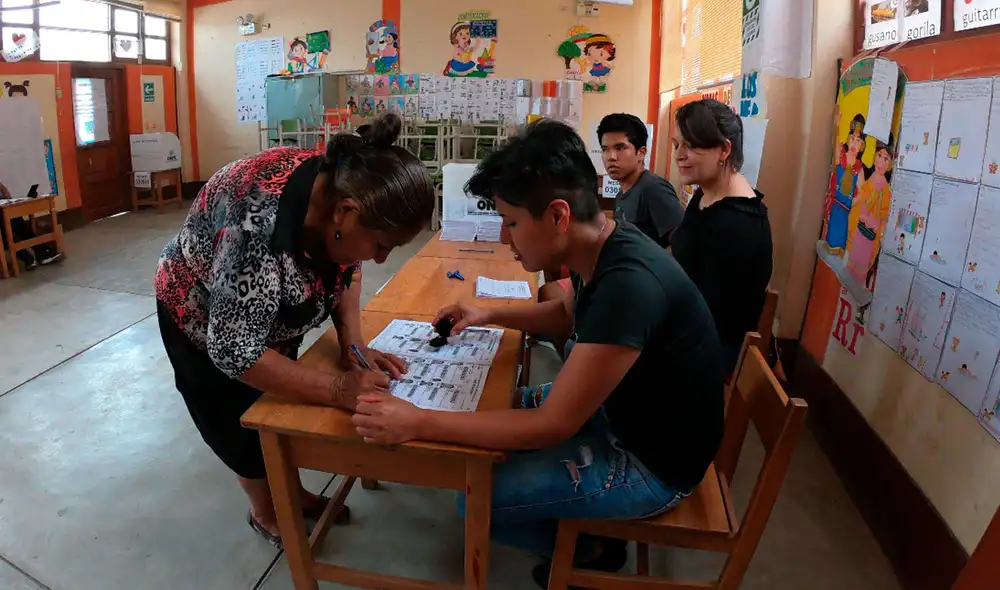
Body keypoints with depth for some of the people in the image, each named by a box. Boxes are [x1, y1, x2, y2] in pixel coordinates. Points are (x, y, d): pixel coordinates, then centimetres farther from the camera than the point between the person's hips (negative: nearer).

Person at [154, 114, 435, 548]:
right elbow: (234, 349, -38)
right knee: (247, 426, 11)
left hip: (270, 308, 6)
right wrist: (337, 390, -37)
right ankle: (266, 514, 36)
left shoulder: (341, 187, -21)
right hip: (204, 316, -5)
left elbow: (346, 268, -3)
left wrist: (353, 345, -14)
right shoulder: (263, 225, -43)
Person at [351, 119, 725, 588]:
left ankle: (592, 550, 18)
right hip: (624, 407, 9)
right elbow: (568, 312, 16)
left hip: (652, 459, -8)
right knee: (498, 406, 16)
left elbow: (553, 425, -32)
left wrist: (417, 423, -30)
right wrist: (490, 316, 5)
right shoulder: (602, 246, -8)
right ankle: (582, 517, 28)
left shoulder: (629, 283, -36)